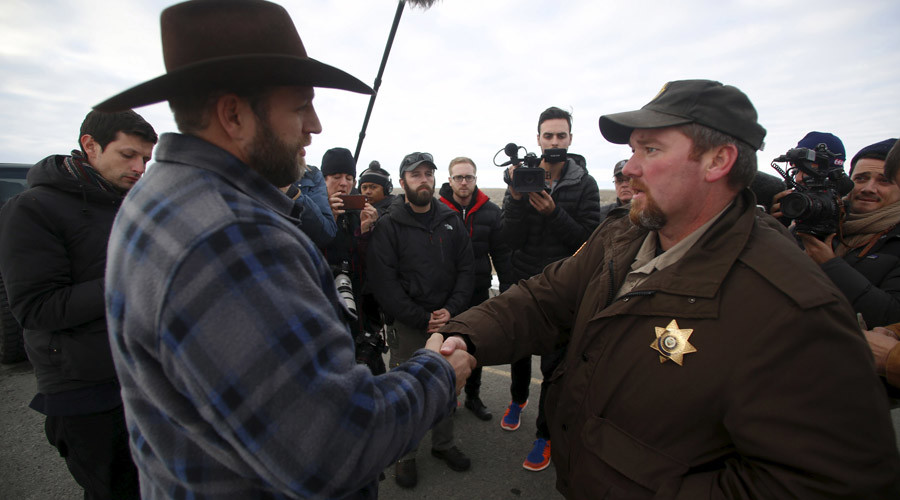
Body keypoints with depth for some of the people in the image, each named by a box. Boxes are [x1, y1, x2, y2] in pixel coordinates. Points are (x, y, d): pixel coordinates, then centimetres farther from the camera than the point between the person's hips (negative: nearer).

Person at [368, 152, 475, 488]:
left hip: (447, 320, 4)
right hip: (406, 325, -3)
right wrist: (421, 319, -14)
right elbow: (383, 282, -11)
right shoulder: (388, 226, -5)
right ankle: (405, 455, 29)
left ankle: (443, 444, 37)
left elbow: (466, 269, 5)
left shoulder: (451, 221, 6)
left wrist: (451, 310, -8)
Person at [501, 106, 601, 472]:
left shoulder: (584, 184, -5)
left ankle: (545, 434, 25)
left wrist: (553, 213, -25)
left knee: (555, 362, 5)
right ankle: (518, 398, 49)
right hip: (524, 281, 2)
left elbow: (589, 240, -12)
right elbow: (512, 239, -10)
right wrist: (517, 198, -25)